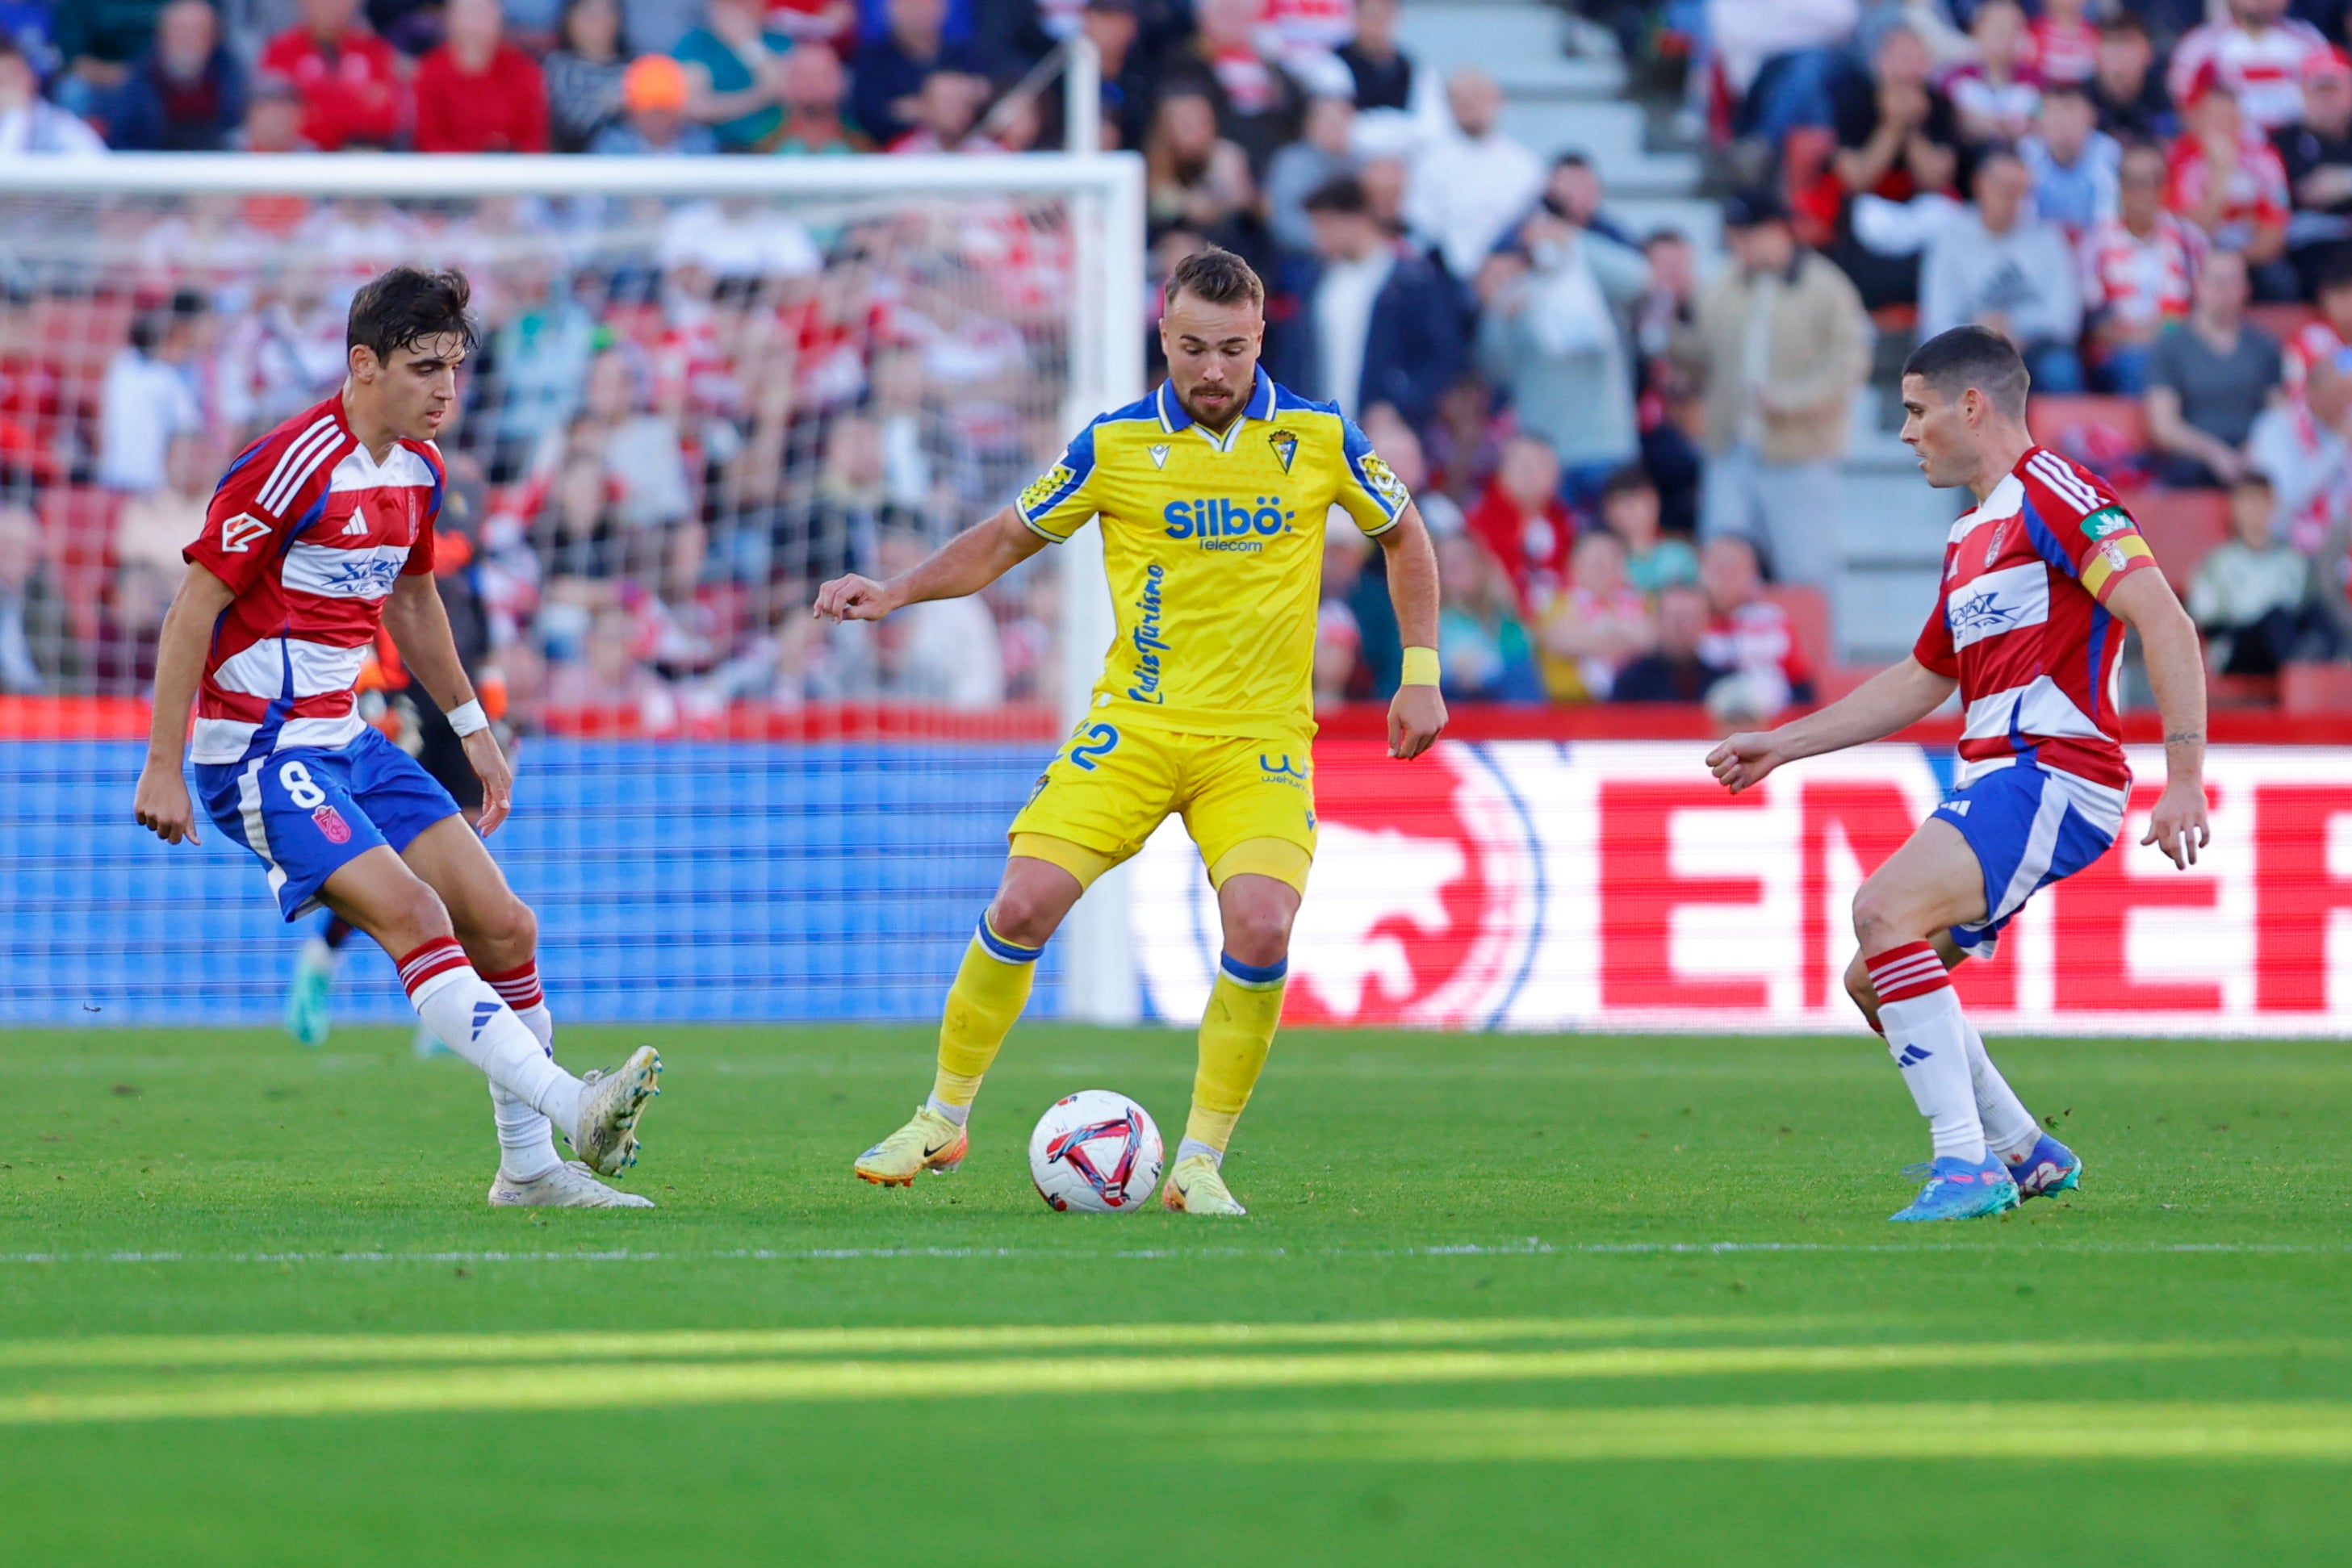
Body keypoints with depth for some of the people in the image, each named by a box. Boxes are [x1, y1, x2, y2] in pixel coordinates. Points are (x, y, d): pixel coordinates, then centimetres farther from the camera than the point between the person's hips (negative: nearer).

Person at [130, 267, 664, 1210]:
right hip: (261, 752, -9)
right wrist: (163, 769, -18)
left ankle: (530, 1167, 10)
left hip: (347, 742, 9)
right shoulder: (292, 468, -18)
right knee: (413, 914, -25)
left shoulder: (418, 471, 9)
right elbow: (193, 609, -17)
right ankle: (571, 1108, -36)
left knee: (502, 927, 2)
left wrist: (470, 725, 29)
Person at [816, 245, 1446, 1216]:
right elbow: (1008, 539, 9)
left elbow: (1403, 535, 15)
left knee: (1261, 925, -24)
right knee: (1025, 903, -15)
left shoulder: (1317, 437, -1)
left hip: (1260, 736, 0)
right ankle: (944, 1119, 8)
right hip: (1135, 724, 0)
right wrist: (894, 594, -5)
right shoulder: (1116, 444, -2)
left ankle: (1200, 1163, -7)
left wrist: (1421, 674, 8)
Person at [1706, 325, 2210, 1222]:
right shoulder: (1970, 537, 23)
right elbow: (1921, 680, 33)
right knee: (1873, 979, 9)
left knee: (1885, 911, -27)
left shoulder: (2051, 493, -8)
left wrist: (2186, 777, -25)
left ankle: (1968, 1165, -28)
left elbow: (2164, 621, -17)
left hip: (2053, 775, -10)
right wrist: (1779, 746, 32)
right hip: (1995, 783, 10)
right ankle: (2027, 1156, 19)